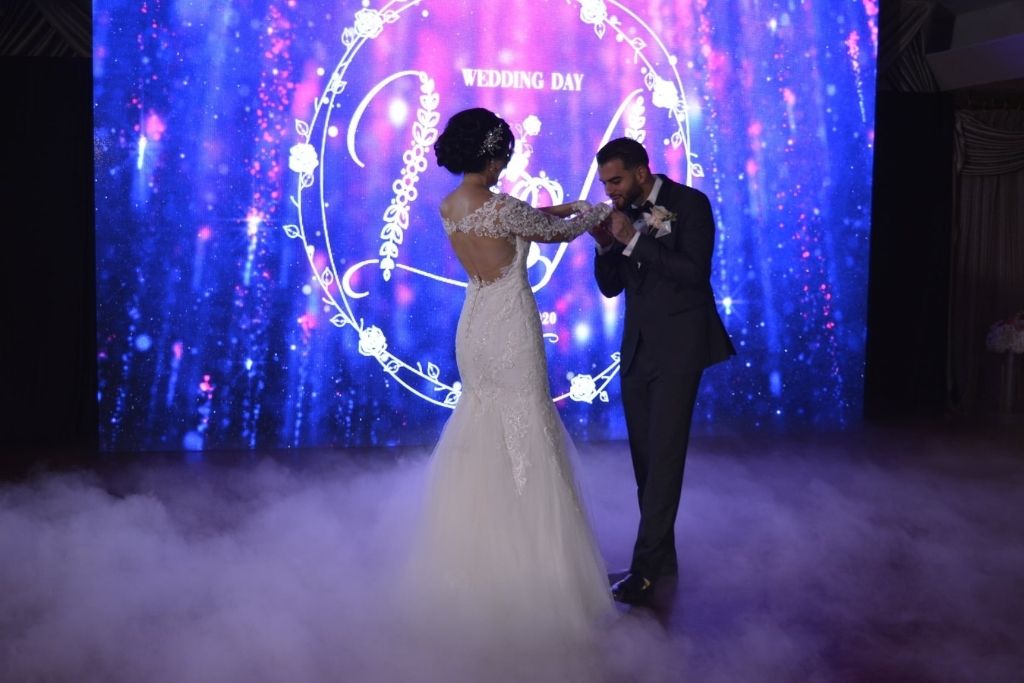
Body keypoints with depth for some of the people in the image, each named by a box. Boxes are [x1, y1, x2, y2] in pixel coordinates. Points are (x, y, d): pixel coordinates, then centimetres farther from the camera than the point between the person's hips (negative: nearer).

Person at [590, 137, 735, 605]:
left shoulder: (689, 203, -8)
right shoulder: (623, 213, 8)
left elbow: (695, 272, -19)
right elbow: (609, 287, 10)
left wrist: (635, 240, -20)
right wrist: (605, 244, -8)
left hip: (679, 345, -6)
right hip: (637, 347, 7)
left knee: (664, 455, -8)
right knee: (644, 457, 8)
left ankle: (646, 567, -5)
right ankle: (661, 557, 18)